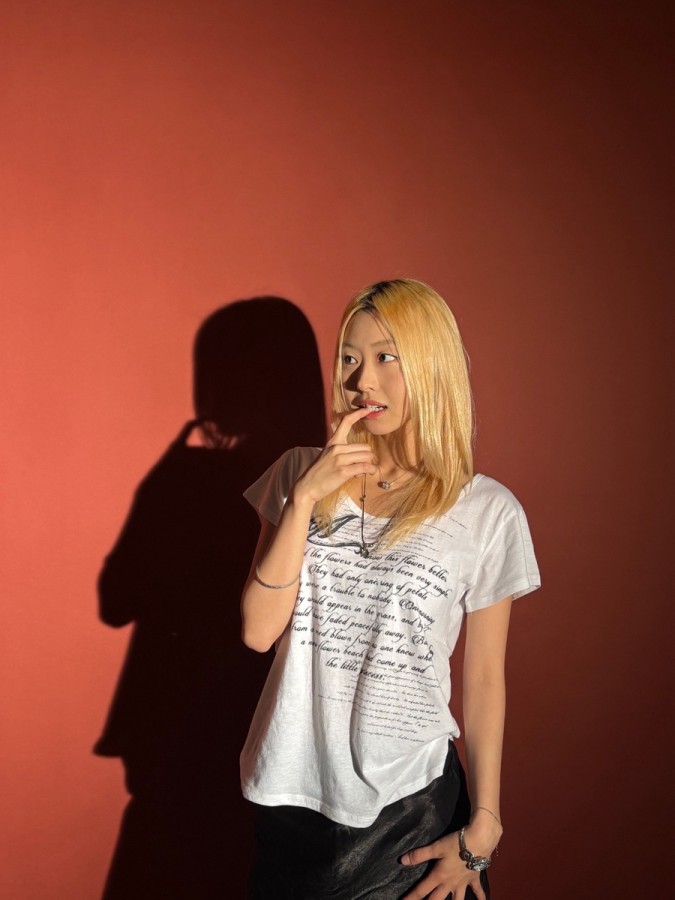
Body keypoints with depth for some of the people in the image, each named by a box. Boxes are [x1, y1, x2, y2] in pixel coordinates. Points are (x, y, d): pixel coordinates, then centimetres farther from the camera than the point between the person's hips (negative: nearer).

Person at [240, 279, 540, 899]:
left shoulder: (487, 511, -7)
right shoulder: (300, 475, 0)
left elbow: (485, 680, -2)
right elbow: (259, 631, -7)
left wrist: (482, 829, -1)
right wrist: (306, 498, -15)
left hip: (412, 801, -2)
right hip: (294, 789, 2)